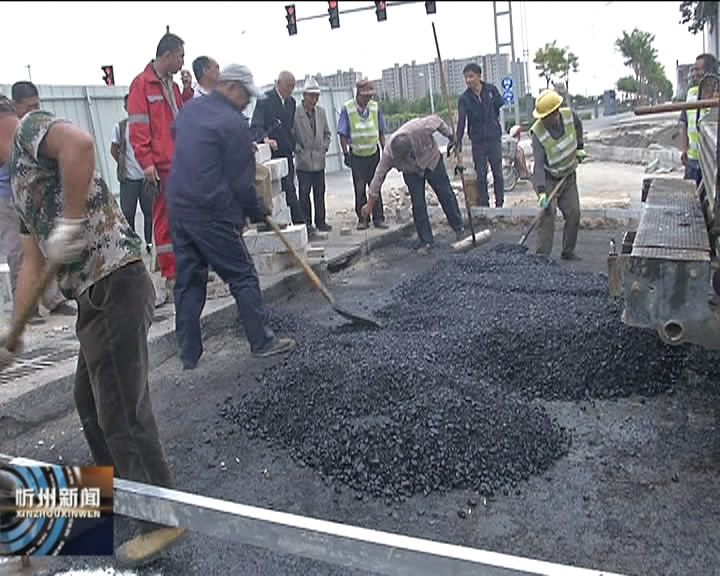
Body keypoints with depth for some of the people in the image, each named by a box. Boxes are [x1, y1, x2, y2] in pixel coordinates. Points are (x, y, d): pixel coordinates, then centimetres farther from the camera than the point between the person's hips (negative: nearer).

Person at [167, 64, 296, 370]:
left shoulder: (188, 110, 14)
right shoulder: (233, 122, -11)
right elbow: (241, 181, -11)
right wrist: (258, 211, 5)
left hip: (178, 209, 8)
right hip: (212, 215, -8)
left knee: (188, 281, 11)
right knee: (243, 277, 4)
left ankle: (189, 354, 15)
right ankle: (262, 341, 12)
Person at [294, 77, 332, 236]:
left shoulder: (321, 111, 9)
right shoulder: (295, 113, -9)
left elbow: (327, 133, 18)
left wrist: (324, 147, 5)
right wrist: (298, 150, -10)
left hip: (319, 160, 5)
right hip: (304, 161, -5)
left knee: (320, 193, 9)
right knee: (304, 194, 0)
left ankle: (320, 222, 18)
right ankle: (306, 223, 7)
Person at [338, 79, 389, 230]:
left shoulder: (375, 107, -1)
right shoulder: (347, 109, -10)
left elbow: (381, 132, 7)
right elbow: (343, 134, -6)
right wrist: (346, 154, -9)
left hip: (373, 153, 2)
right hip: (356, 154, -2)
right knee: (359, 188, 1)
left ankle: (378, 218, 11)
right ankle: (362, 219, 11)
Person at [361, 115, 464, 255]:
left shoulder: (420, 128, -39)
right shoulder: (388, 153, -32)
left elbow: (437, 120, -18)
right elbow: (379, 176, -23)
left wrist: (451, 137, -5)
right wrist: (370, 204, -19)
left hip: (432, 161, 0)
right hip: (412, 172, 0)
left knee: (446, 195, 7)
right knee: (418, 205, -7)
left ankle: (458, 228, 26)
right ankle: (425, 241, 4)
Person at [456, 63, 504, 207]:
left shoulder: (491, 89, -5)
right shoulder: (464, 98, -6)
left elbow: (499, 105, 10)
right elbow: (461, 121, -15)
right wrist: (458, 141, -26)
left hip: (494, 137, 0)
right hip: (477, 141, 0)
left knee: (497, 173, 6)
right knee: (481, 175, 5)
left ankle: (499, 204, 16)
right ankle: (484, 205, 14)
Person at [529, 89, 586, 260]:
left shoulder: (569, 116, -13)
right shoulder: (538, 132, -25)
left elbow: (578, 127, 15)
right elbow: (538, 164, -30)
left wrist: (580, 147, 12)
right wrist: (541, 191, -37)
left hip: (568, 176, 5)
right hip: (547, 178, -5)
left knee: (573, 213, 2)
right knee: (547, 213, -17)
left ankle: (568, 251, 15)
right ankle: (543, 254, -14)